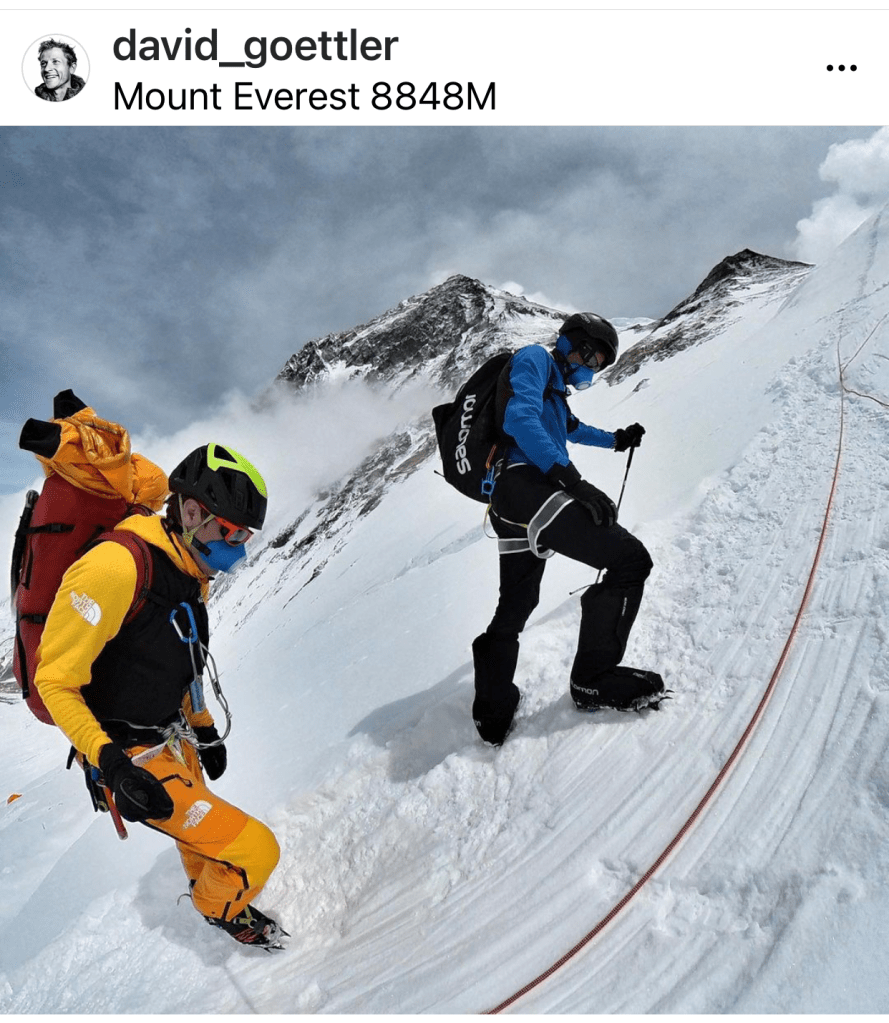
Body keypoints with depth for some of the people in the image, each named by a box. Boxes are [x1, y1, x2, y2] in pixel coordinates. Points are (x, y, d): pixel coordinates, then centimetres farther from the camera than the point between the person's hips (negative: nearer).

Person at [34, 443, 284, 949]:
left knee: (205, 838, 29)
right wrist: (112, 763, -29)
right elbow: (55, 681, -23)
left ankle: (207, 891, 59)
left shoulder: (192, 575, 2)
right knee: (255, 851, -9)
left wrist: (205, 729, 20)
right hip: (136, 763, -8)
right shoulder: (115, 567, -28)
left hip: (177, 744, 9)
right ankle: (221, 907, 23)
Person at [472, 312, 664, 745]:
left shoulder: (555, 388, 33)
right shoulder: (534, 359, 3)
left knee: (515, 608, 15)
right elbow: (519, 418, -16)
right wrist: (569, 478, -26)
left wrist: (616, 440, 54)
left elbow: (570, 427, 55)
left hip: (510, 499, 11)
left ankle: (493, 711, 21)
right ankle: (594, 678, -6)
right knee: (630, 559, -10)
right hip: (528, 486, -11)